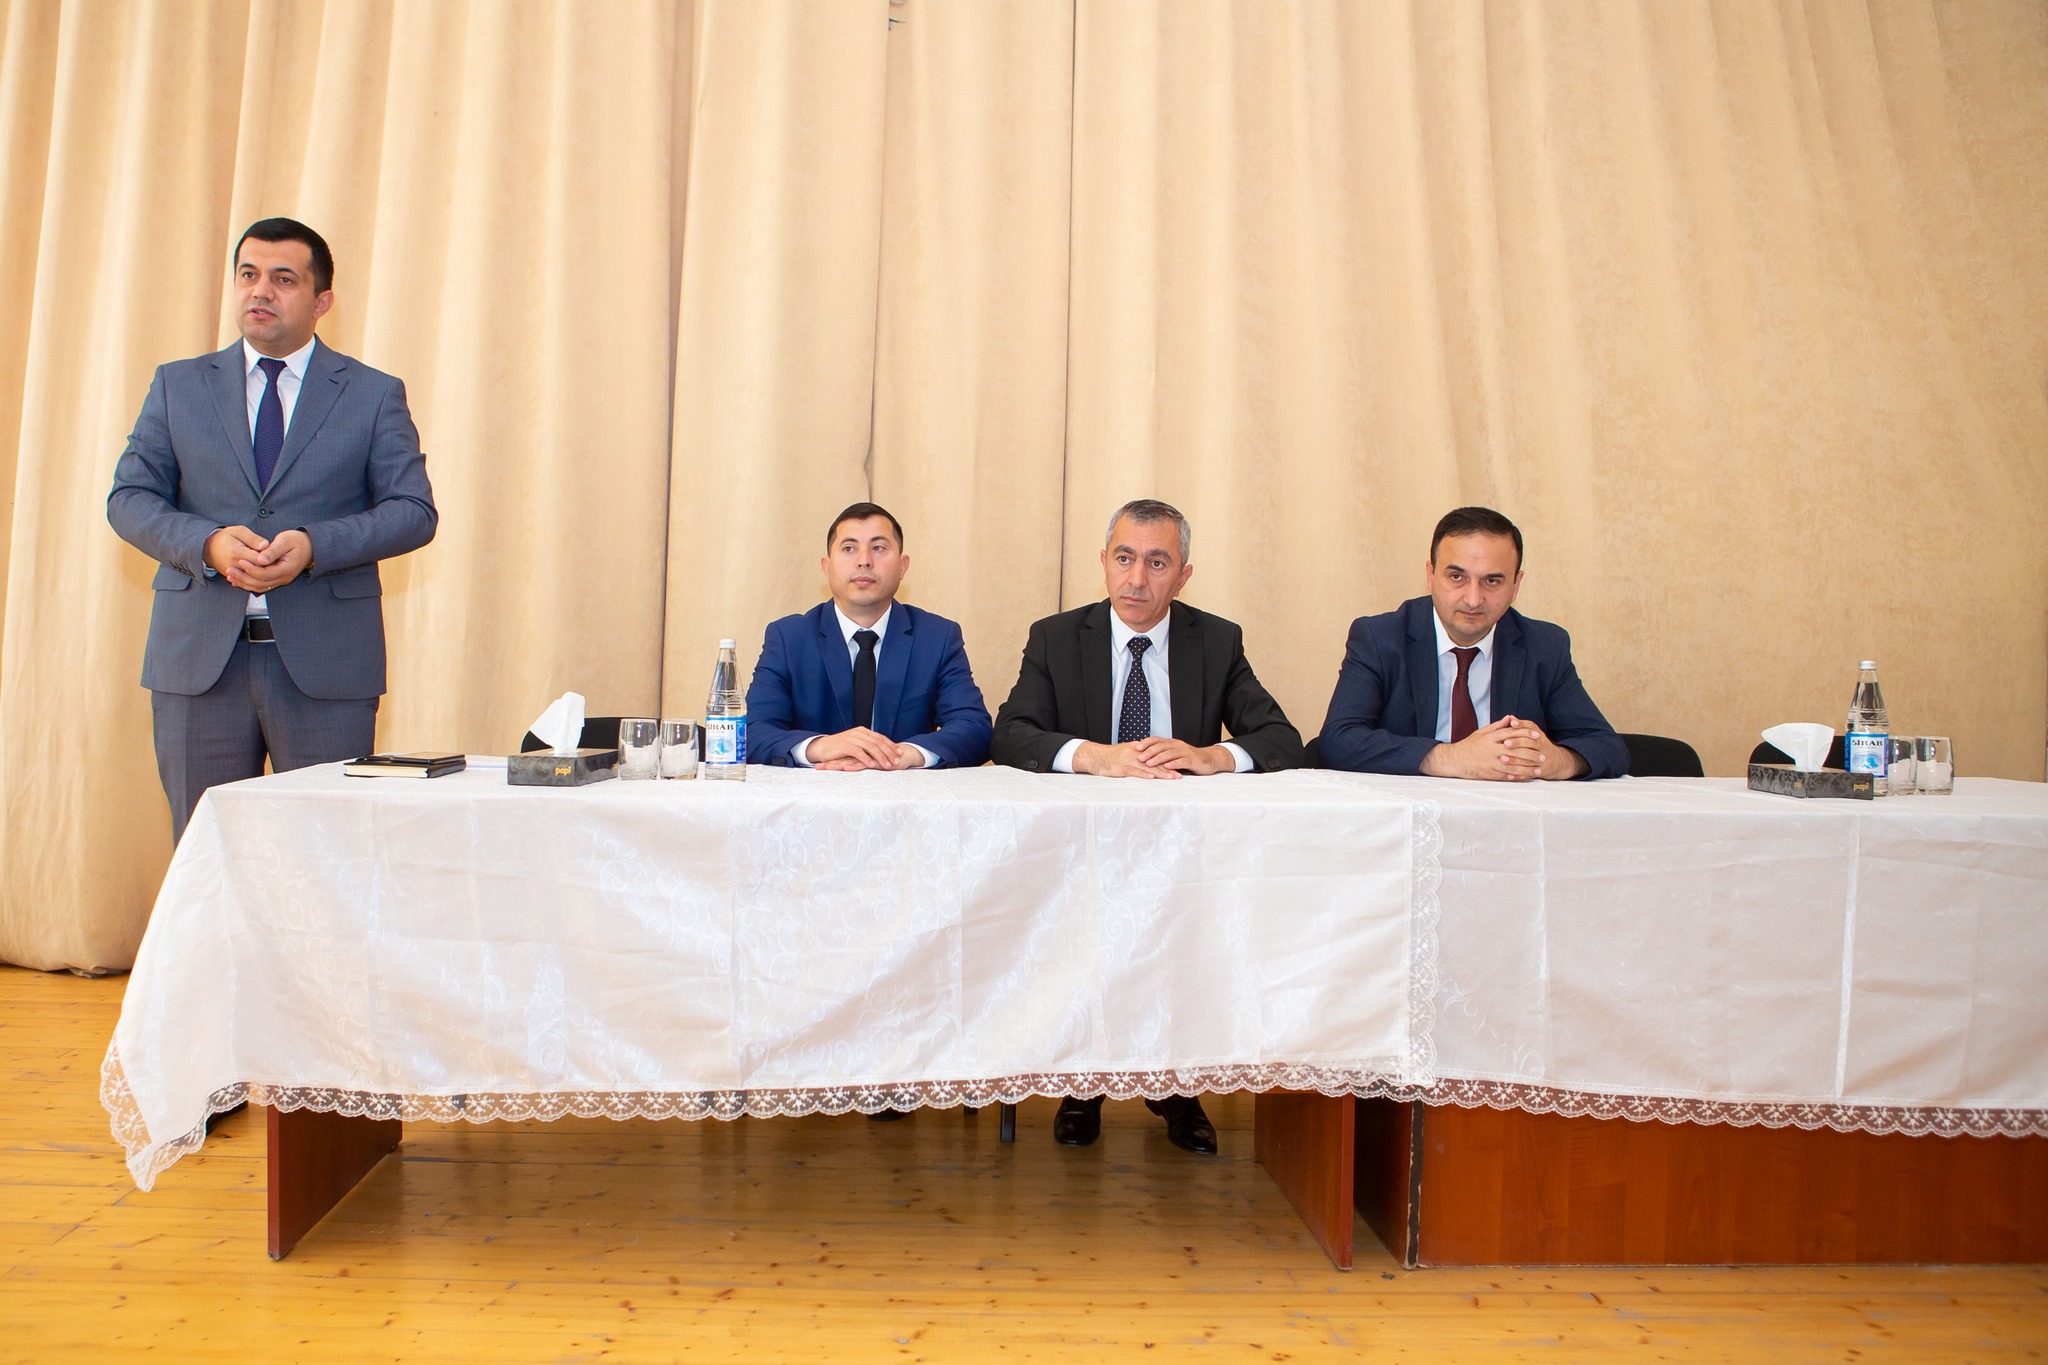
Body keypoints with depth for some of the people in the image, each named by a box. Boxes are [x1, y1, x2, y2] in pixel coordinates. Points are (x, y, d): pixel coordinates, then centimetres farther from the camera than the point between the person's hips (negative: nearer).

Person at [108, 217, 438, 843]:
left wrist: (314, 546, -16)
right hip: (199, 657, 2)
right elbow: (129, 498, 8)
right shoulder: (177, 386, 13)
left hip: (326, 667, -2)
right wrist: (207, 543, -13)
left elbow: (413, 510, 0)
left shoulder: (375, 395, 7)